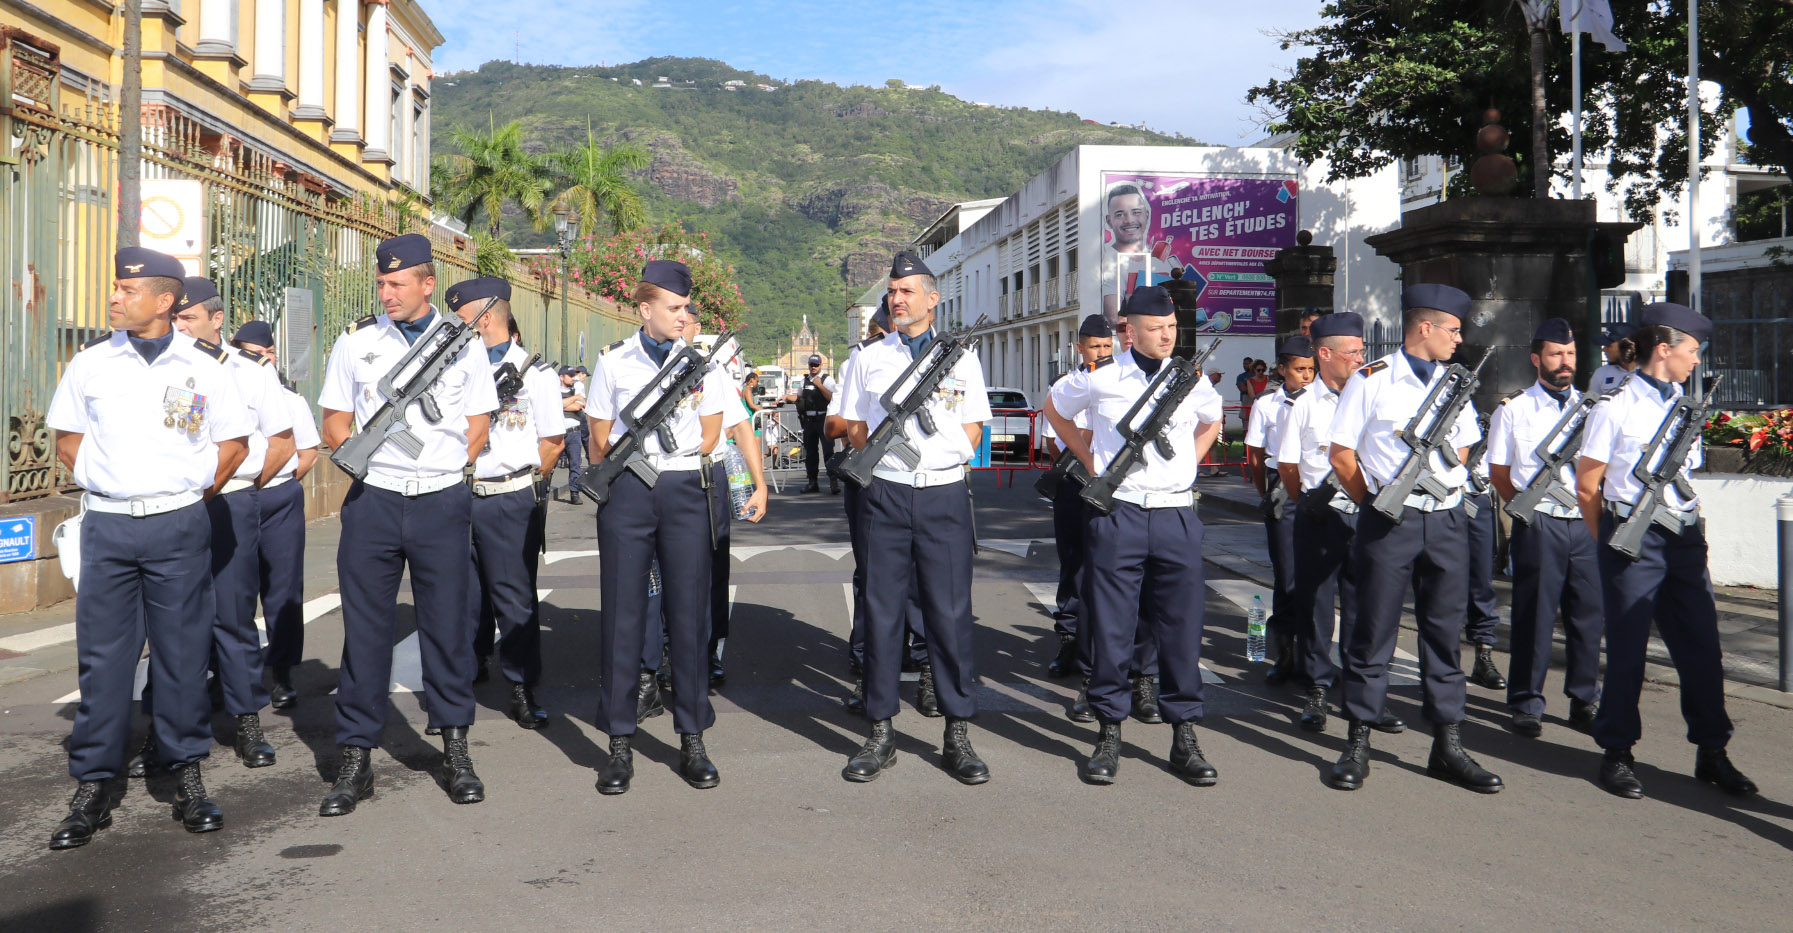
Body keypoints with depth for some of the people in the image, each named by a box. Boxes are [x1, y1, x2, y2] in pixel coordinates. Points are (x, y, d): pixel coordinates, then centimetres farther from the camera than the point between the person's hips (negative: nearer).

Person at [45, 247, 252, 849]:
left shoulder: (203, 366, 1)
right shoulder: (91, 362, 5)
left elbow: (233, 443, 9)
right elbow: (67, 439, 16)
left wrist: (191, 495, 7)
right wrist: (104, 485, 9)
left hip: (178, 527, -1)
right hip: (107, 525, 1)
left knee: (183, 652, 3)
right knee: (102, 655, 2)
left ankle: (186, 776, 15)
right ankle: (94, 787, 11)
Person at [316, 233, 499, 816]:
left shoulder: (462, 343, 6)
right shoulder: (356, 342, 7)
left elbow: (478, 424, 10)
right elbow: (335, 423, 10)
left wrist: (445, 467, -1)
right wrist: (365, 459, -5)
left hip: (443, 503, 0)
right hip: (372, 502, 1)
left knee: (448, 624, 5)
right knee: (365, 628, 3)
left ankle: (455, 750, 16)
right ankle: (356, 758, 11)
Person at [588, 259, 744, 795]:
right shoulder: (614, 362, 7)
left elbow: (710, 436, 7)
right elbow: (599, 441, 11)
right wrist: (623, 470, 0)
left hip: (685, 492, 1)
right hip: (626, 492, -1)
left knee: (689, 612, 2)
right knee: (623, 613, 0)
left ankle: (692, 741, 11)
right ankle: (620, 745, 8)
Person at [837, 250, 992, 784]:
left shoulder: (960, 356, 9)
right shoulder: (870, 358, 11)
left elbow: (974, 427, 11)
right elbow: (854, 429, 13)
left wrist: (944, 455, -6)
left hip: (944, 495, -1)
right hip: (885, 495, 1)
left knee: (950, 612, 0)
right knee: (882, 610, 3)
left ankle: (958, 736, 9)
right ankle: (880, 735, 12)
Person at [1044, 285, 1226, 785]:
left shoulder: (1192, 380, 6)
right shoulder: (1100, 379, -2)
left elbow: (1212, 420, 29)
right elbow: (1054, 408, 17)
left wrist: (1189, 461, 14)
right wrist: (1087, 458, 12)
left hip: (1177, 515, 2)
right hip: (1117, 514, -2)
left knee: (1182, 627, 4)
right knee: (1110, 626, 2)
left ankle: (1184, 735, 15)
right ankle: (1109, 734, 15)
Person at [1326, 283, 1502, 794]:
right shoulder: (1371, 380, -2)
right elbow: (1341, 454, -2)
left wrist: (1448, 487, 9)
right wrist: (1378, 503, -2)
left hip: (1447, 521, 5)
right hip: (1389, 521, -5)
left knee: (1445, 633, 7)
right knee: (1373, 632, 0)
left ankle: (1448, 746, 15)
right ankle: (1358, 746, 9)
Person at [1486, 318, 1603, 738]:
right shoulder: (1513, 409, 3)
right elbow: (1498, 472, 8)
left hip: (1586, 523, 3)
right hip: (1539, 525, -3)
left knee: (1588, 613, 5)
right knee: (1534, 614, 1)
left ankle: (1585, 700, 17)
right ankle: (1526, 704, 10)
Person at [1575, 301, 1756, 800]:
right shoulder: (1615, 408, -6)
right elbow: (1587, 484, -4)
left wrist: (1694, 528, 13)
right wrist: (1615, 540, 2)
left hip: (1684, 538, 6)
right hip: (1634, 539, -6)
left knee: (1701, 645, 7)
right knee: (1627, 647, 0)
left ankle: (1711, 753, 19)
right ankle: (1617, 754, 12)